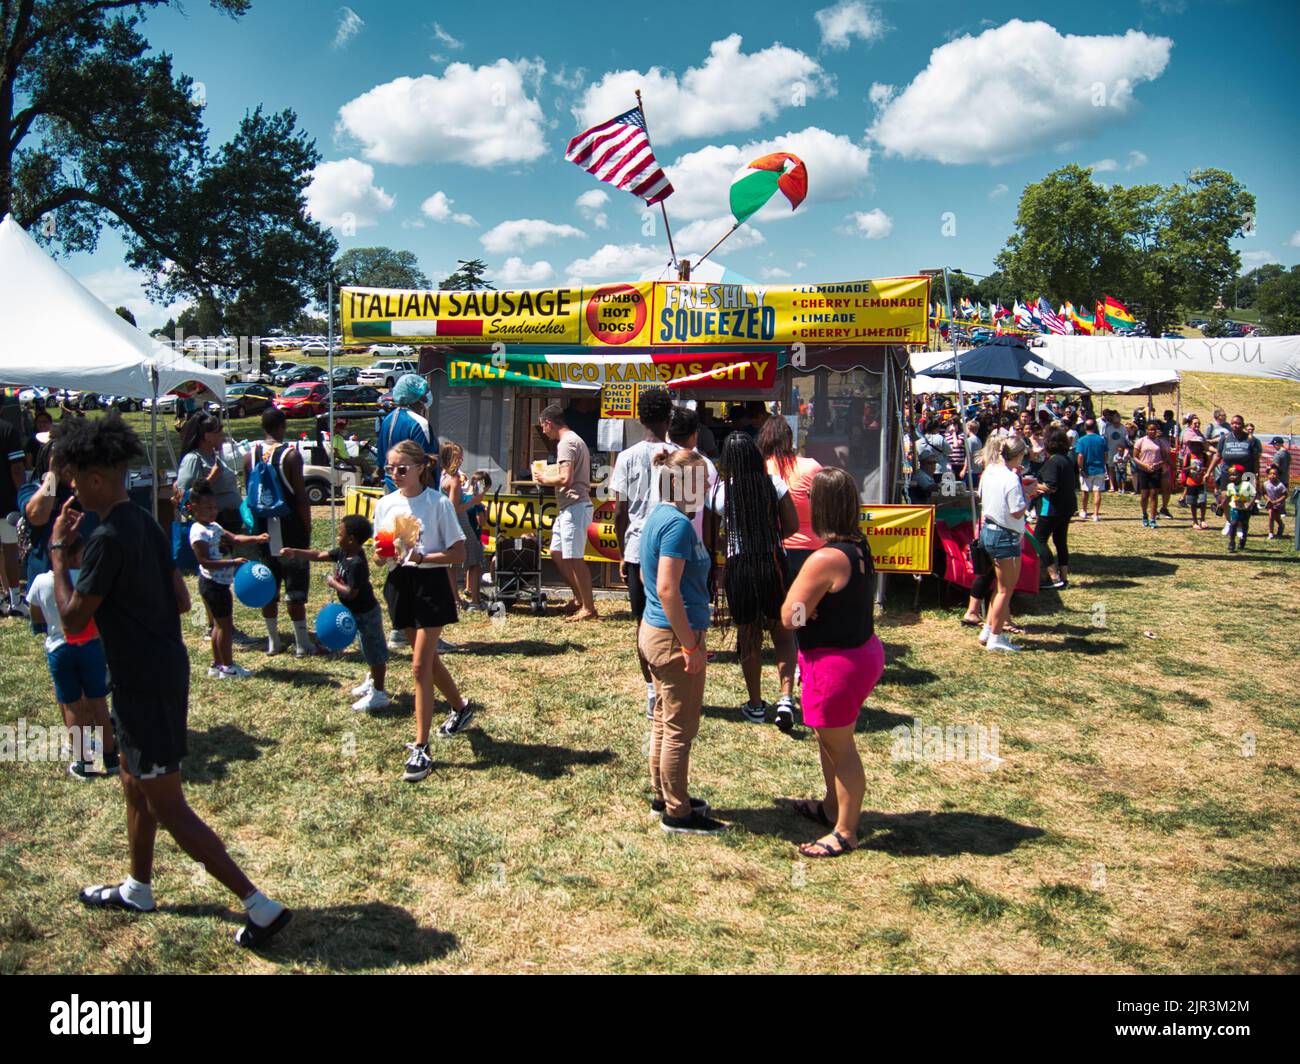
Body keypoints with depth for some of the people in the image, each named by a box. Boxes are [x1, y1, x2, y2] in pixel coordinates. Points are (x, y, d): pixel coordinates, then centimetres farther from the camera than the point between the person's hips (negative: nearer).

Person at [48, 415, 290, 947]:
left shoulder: (108, 538, -21)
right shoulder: (146, 524, 7)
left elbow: (72, 617, -16)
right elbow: (181, 600, 11)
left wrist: (58, 550, -8)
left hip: (143, 684, -10)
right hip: (165, 669, 10)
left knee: (167, 806, -2)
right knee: (136, 785, 26)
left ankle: (260, 905, -2)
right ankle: (137, 888, 45)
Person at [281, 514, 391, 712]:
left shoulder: (357, 564, -28)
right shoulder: (343, 553, 2)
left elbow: (351, 592, -31)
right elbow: (319, 555, 8)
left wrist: (333, 582, -17)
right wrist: (295, 553, 0)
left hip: (365, 614, -10)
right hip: (358, 613, 10)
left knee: (375, 653, 0)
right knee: (370, 652, 24)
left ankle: (379, 694, 7)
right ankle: (372, 682, 40)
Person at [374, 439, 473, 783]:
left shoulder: (439, 503, -10)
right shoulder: (385, 504, 5)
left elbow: (458, 554, -11)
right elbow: (380, 553, 12)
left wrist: (421, 557, -23)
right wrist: (382, 554, -11)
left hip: (431, 583, -6)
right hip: (400, 584, 6)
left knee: (421, 666, -9)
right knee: (428, 659, 18)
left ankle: (421, 749, -3)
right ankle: (460, 708, 44)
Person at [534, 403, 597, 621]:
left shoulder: (566, 443, -14)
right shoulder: (575, 440, 20)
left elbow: (565, 479, -23)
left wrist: (545, 478, -6)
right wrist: (548, 478, 14)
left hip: (574, 507, -11)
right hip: (570, 507, 11)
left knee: (575, 559, -6)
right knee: (557, 553, 16)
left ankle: (589, 608, -1)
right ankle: (580, 599, 21)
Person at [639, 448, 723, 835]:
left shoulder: (657, 516, 10)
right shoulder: (678, 524, -20)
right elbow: (668, 590, -25)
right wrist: (690, 646, -20)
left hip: (654, 630, 10)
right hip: (674, 636, -10)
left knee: (665, 721, 20)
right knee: (681, 729, 2)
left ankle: (664, 795, 33)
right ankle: (678, 813, 13)